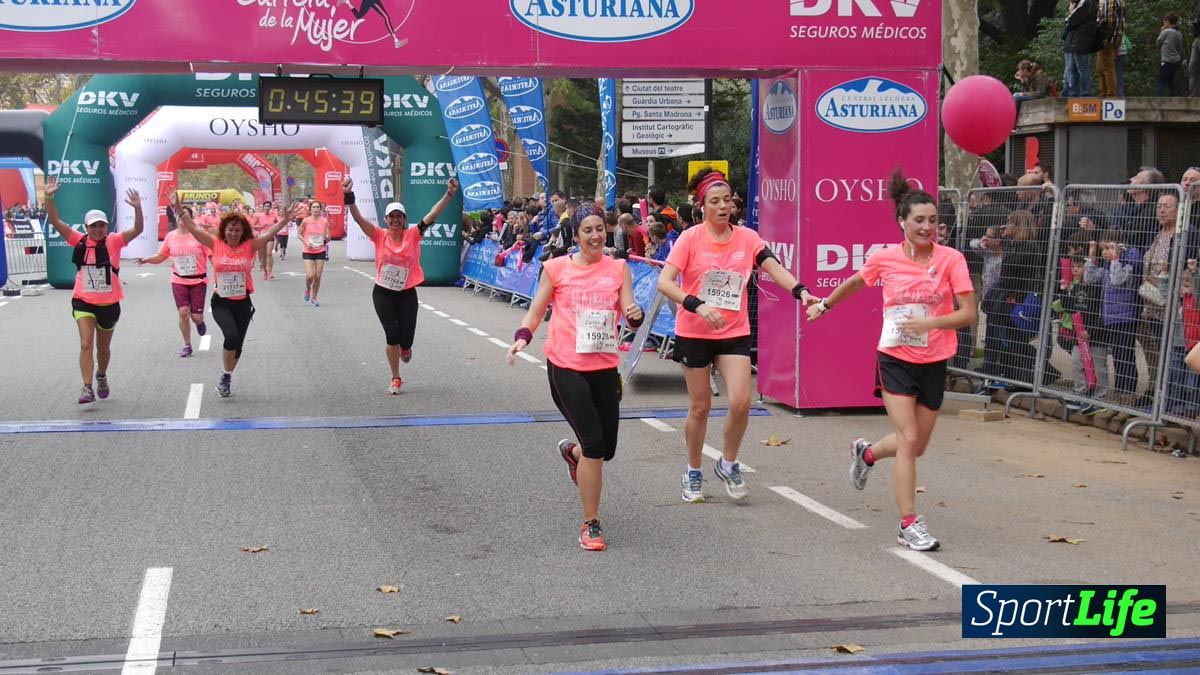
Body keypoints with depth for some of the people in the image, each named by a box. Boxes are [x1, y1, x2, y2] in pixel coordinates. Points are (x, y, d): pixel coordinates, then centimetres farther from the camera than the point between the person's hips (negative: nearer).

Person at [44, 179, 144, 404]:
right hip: (84, 302, -1)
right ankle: (87, 388, -17)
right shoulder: (80, 241, -4)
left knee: (103, 347, 18)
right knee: (86, 344, -15)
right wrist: (49, 198, -23)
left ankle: (102, 377, 45)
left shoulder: (114, 241, -7)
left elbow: (137, 229, -19)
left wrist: (137, 208, -36)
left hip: (109, 303, 1)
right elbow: (56, 221, -9)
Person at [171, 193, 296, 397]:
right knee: (231, 336, -24)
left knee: (238, 343, 9)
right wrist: (179, 210, -15)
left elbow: (270, 232, -12)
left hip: (242, 303, 2)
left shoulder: (249, 246, -4)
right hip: (221, 302, -2)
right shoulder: (216, 244, -3)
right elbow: (192, 228, -6)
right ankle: (225, 376, -1)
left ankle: (227, 378, 33)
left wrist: (286, 219, -24)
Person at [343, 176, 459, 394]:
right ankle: (395, 379, 13)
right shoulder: (380, 236, -5)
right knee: (392, 336, -5)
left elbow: (432, 215, -11)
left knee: (406, 339, -1)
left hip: (407, 294, 1)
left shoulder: (413, 235, -4)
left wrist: (449, 194, -21)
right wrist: (349, 196, -29)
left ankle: (405, 348, 41)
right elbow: (359, 218, -14)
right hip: (383, 294, 0)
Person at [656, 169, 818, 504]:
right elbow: (664, 282, -16)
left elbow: (774, 268, -12)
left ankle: (728, 464, 12)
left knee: (741, 401, -12)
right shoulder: (690, 238, -8)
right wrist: (698, 305, -30)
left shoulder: (747, 238, 1)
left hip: (735, 332, 2)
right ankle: (693, 473, 27)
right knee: (700, 406, 6)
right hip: (694, 333, -2)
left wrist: (800, 291, -30)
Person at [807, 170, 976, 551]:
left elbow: (969, 314, -11)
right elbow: (855, 282, 17)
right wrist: (825, 304, 29)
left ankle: (866, 453, 45)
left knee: (917, 446, 13)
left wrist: (930, 322, -26)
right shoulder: (885, 259, -5)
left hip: (934, 363, 2)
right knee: (909, 440, -13)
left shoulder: (951, 260, -8)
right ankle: (909, 525, -6)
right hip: (895, 359, -2)